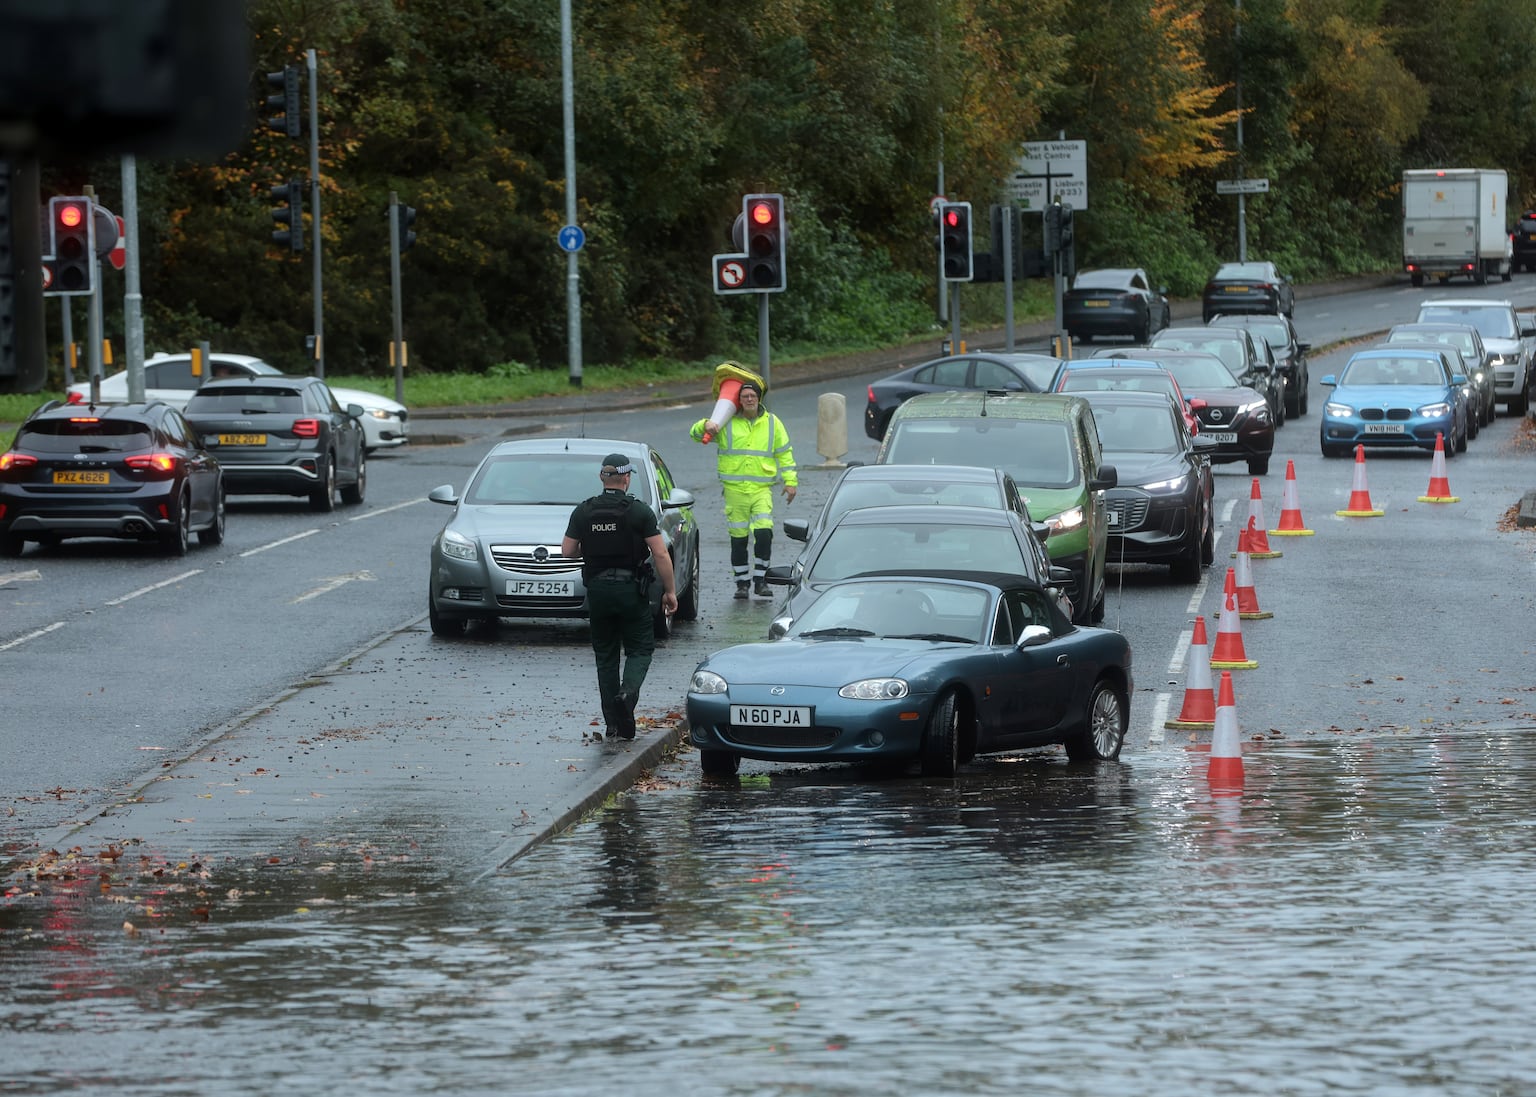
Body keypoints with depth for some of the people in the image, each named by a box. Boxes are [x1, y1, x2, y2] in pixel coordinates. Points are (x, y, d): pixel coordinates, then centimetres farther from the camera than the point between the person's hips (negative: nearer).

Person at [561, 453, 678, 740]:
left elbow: (568, 550, 6)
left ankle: (613, 723, 8)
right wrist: (670, 591, -2)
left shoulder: (583, 512, 1)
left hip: (597, 590, 3)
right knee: (640, 649, 9)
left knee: (606, 656, 11)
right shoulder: (639, 512, -8)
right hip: (631, 589, -3)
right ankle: (628, 692, -21)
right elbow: (660, 554, -10)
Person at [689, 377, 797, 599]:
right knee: (738, 538, 3)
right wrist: (706, 425, -19)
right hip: (734, 489, 0)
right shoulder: (726, 423, 5)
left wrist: (790, 481, 9)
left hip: (762, 489, 0)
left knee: (764, 533, -15)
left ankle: (760, 580, -4)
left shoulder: (773, 423, 10)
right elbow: (696, 434, 4)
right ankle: (741, 583, 14)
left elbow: (784, 453, 16)